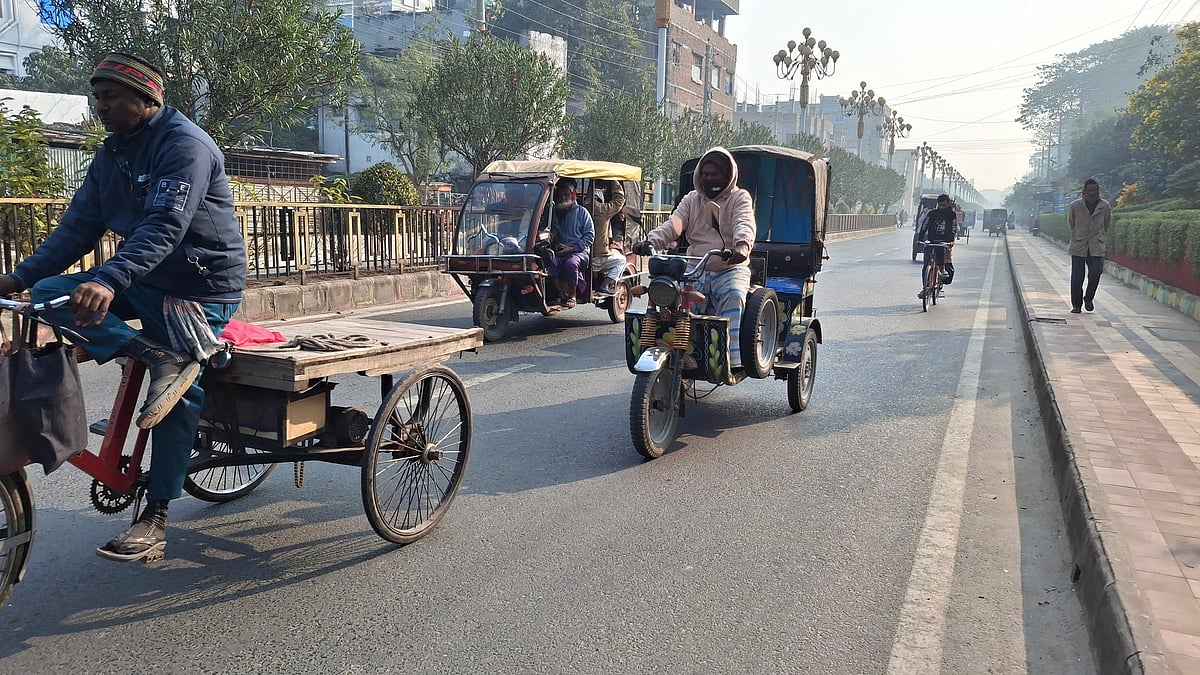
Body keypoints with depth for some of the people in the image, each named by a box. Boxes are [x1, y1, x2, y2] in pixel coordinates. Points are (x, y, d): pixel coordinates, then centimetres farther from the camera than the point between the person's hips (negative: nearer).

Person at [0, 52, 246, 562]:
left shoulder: (185, 145, -17)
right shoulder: (112, 155, 10)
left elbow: (165, 225, -30)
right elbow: (78, 227, 8)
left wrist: (109, 281, -42)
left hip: (199, 284, -8)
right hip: (146, 280, 8)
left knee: (179, 398, -5)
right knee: (50, 294, -11)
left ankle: (155, 519, 7)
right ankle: (162, 360, -16)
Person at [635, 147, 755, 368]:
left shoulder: (739, 197, 7)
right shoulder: (692, 199, 19)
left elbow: (744, 224, -13)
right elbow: (673, 224, 4)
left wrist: (742, 245, -37)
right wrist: (652, 240, -18)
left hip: (731, 269, -3)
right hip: (696, 270, 3)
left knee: (734, 297, -33)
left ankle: (732, 360, -37)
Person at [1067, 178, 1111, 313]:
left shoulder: (1105, 206, -1)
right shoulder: (1075, 206, -6)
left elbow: (1107, 224, 17)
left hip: (1096, 248, 1)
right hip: (1078, 247, -1)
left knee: (1095, 274, -11)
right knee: (1077, 278, -1)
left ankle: (1089, 298, 15)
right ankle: (1076, 305, 14)